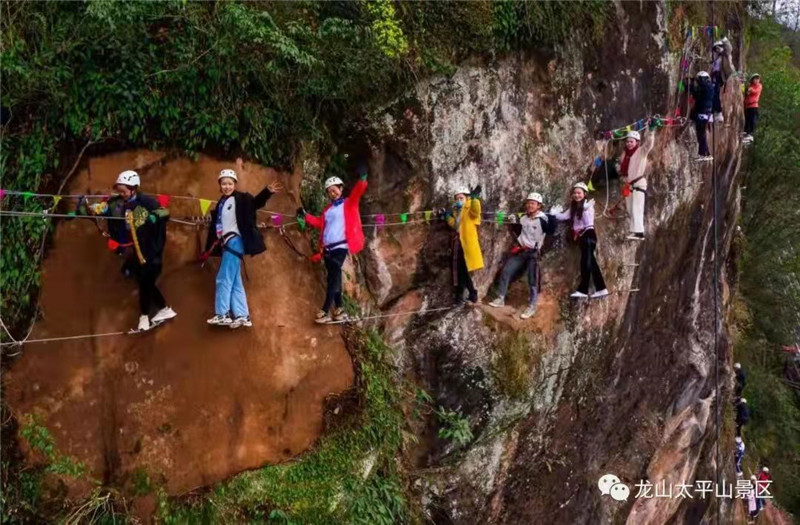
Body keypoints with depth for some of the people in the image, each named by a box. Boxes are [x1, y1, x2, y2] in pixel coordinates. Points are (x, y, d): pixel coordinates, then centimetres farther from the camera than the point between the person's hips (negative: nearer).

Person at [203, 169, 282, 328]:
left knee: (224, 279, -10)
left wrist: (267, 192, -36)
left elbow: (256, 202, -19)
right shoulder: (220, 204, 16)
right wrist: (208, 249, 19)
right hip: (226, 243, 8)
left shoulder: (241, 199, -3)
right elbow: (214, 227, 19)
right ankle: (242, 316, 9)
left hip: (235, 241, -8)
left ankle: (222, 314, -6)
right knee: (235, 281, 7)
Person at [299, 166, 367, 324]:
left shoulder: (349, 203, 6)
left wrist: (362, 178, -26)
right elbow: (319, 223, 18)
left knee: (333, 277, -13)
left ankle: (326, 311, -16)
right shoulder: (328, 210, 23)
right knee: (333, 278, 7)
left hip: (341, 246, -6)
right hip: (327, 247, 7)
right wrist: (305, 215, 9)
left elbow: (357, 192, -10)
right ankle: (338, 309, 13)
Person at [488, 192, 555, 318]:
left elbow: (551, 230, -30)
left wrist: (553, 217, -39)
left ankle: (531, 307, 8)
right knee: (506, 271, 2)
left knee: (533, 280, -3)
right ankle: (500, 299, 13)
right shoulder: (523, 217, 6)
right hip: (520, 250, 6)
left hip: (533, 252, -6)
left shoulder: (542, 219, -14)